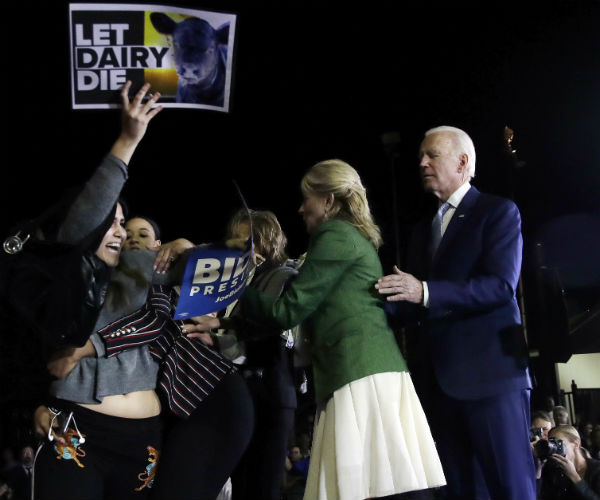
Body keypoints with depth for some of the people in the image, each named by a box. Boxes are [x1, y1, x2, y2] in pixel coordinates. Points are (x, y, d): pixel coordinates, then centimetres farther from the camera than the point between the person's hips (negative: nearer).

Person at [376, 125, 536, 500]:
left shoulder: (498, 212, 1)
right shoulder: (423, 229, 22)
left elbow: (501, 286, -14)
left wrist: (425, 293, -22)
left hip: (489, 370, -6)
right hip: (438, 378, 7)